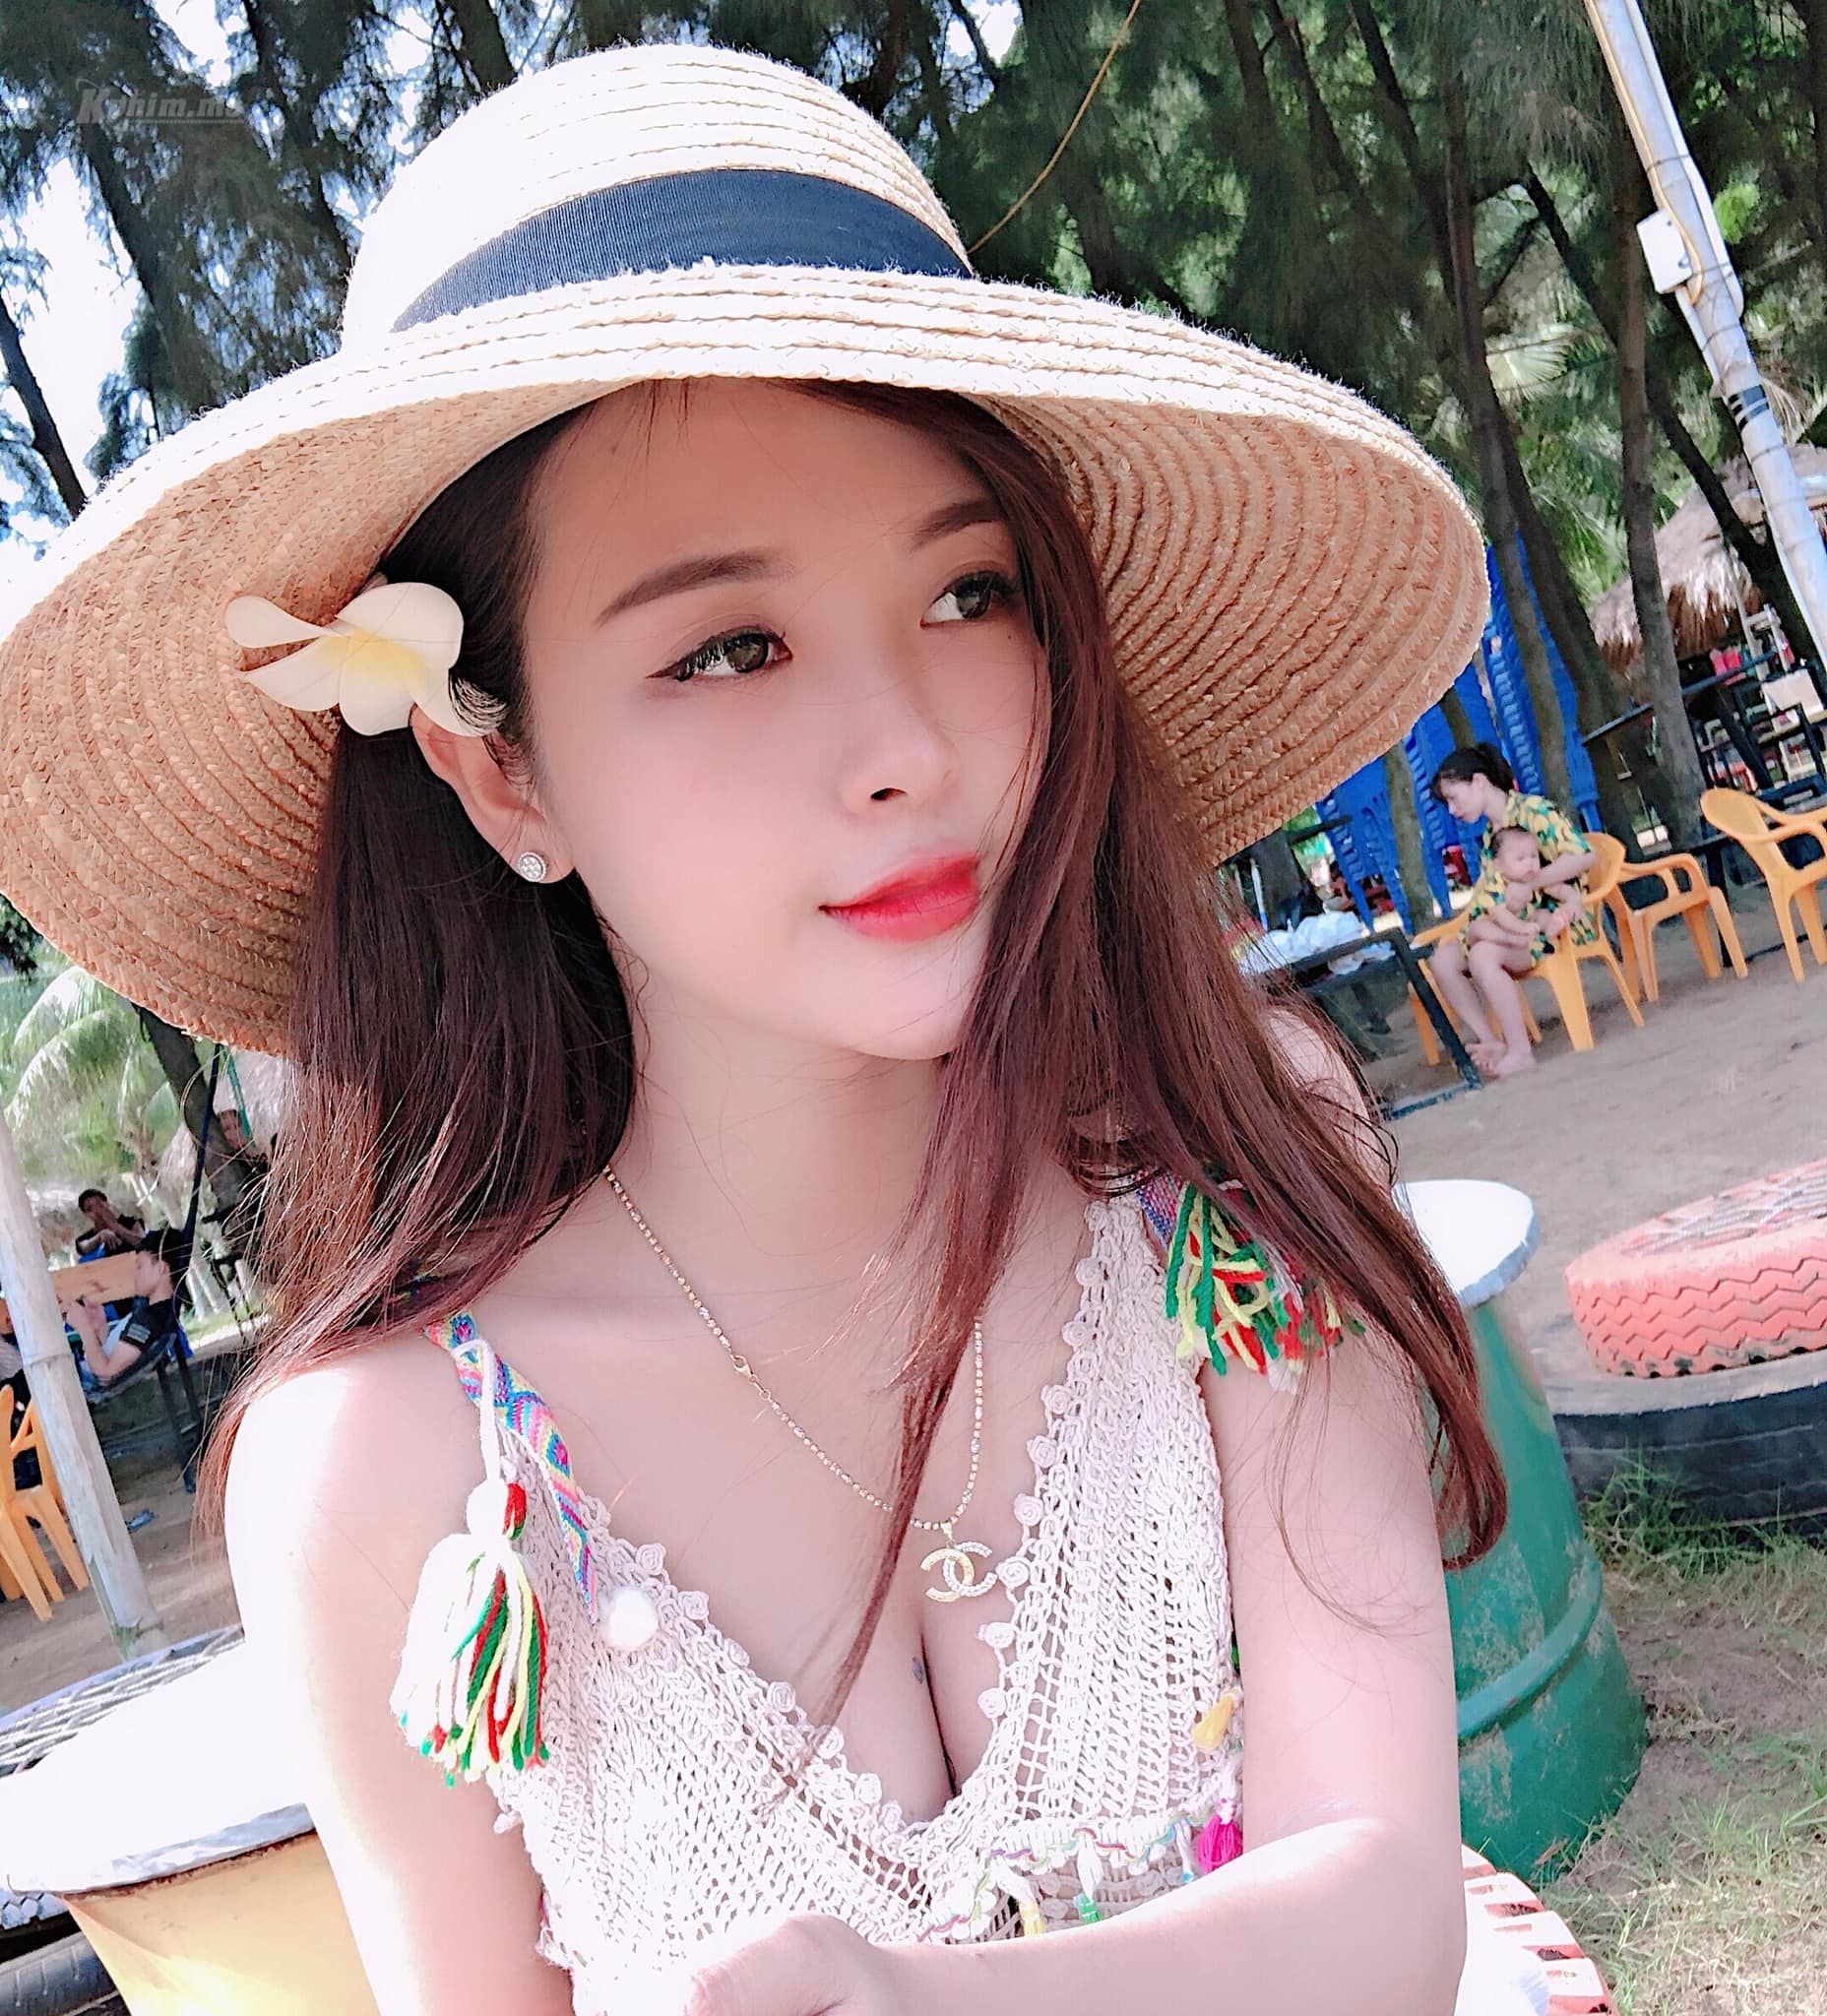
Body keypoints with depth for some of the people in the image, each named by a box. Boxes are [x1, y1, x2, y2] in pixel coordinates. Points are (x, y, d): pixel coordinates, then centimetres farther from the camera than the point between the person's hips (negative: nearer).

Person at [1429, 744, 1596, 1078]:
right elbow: (1484, 895, 9)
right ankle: (1491, 1041, -12)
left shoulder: (1533, 811, -10)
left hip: (1557, 917, -9)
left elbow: (1583, 856, -22)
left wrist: (1526, 884, -19)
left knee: (1482, 956, -32)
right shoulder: (1487, 837, 14)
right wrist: (1474, 925, -14)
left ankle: (1520, 1052, -27)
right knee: (1442, 958, -7)